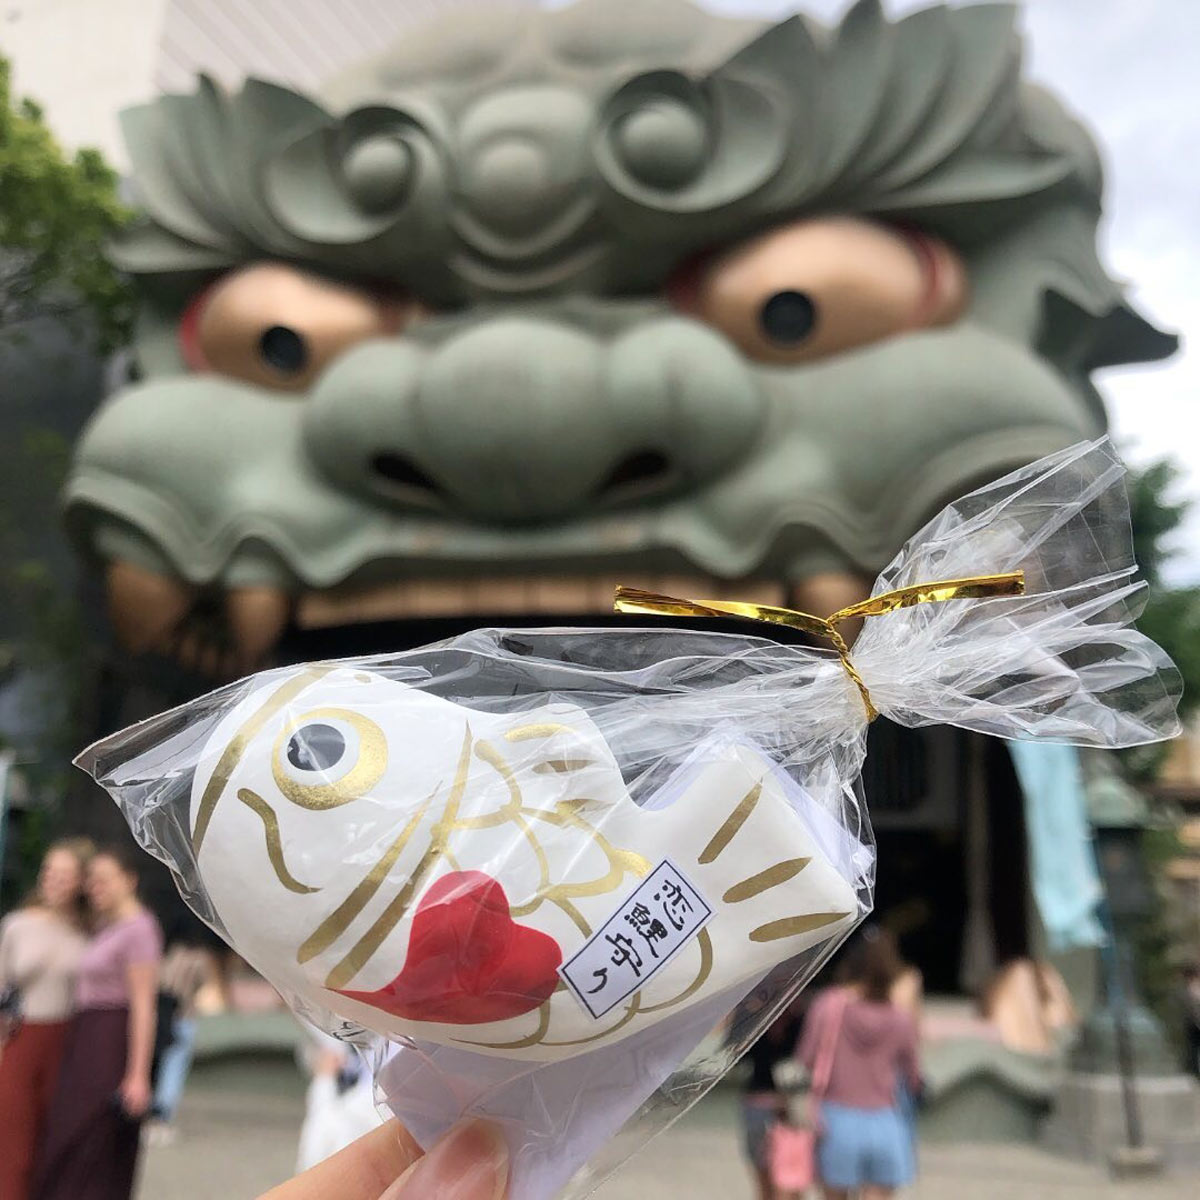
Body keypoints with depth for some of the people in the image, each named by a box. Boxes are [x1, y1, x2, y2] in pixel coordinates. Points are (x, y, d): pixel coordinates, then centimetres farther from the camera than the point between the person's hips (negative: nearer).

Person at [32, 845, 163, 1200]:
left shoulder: (137, 928, -13)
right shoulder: (104, 925, 15)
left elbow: (143, 1005, -17)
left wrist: (138, 1075, -20)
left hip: (112, 1045, -9)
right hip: (84, 1041, 9)